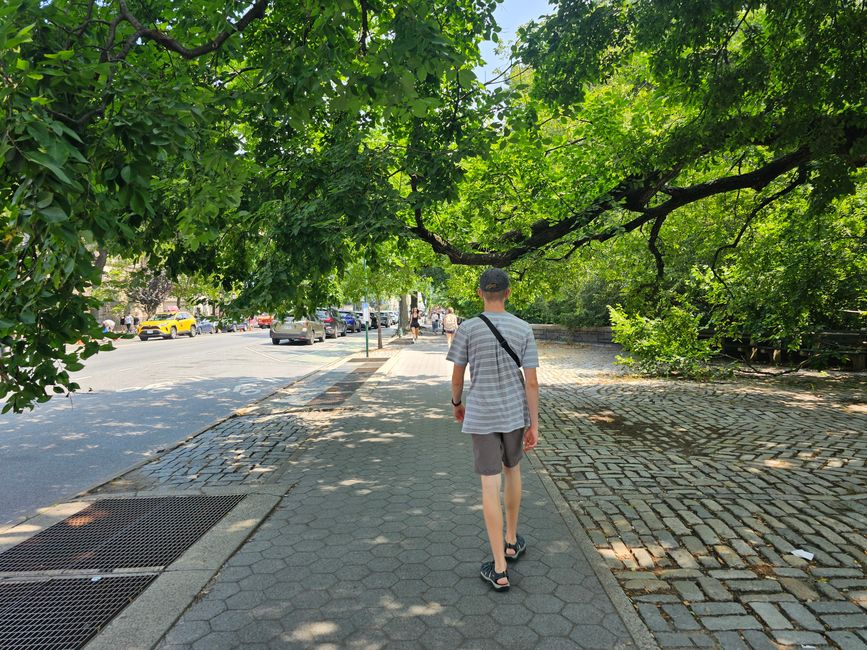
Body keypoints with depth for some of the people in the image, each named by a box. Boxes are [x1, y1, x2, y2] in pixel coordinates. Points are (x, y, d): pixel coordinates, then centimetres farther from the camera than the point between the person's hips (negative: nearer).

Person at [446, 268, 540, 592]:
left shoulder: (467, 329, -10)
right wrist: (534, 425, -1)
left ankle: (499, 568, 5)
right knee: (512, 469, 23)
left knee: (490, 485, 1)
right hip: (515, 413, 2)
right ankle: (511, 540, 35)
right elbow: (531, 381, -7)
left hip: (481, 417, -2)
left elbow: (457, 377, -3)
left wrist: (457, 403, 15)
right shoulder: (524, 330, -6)